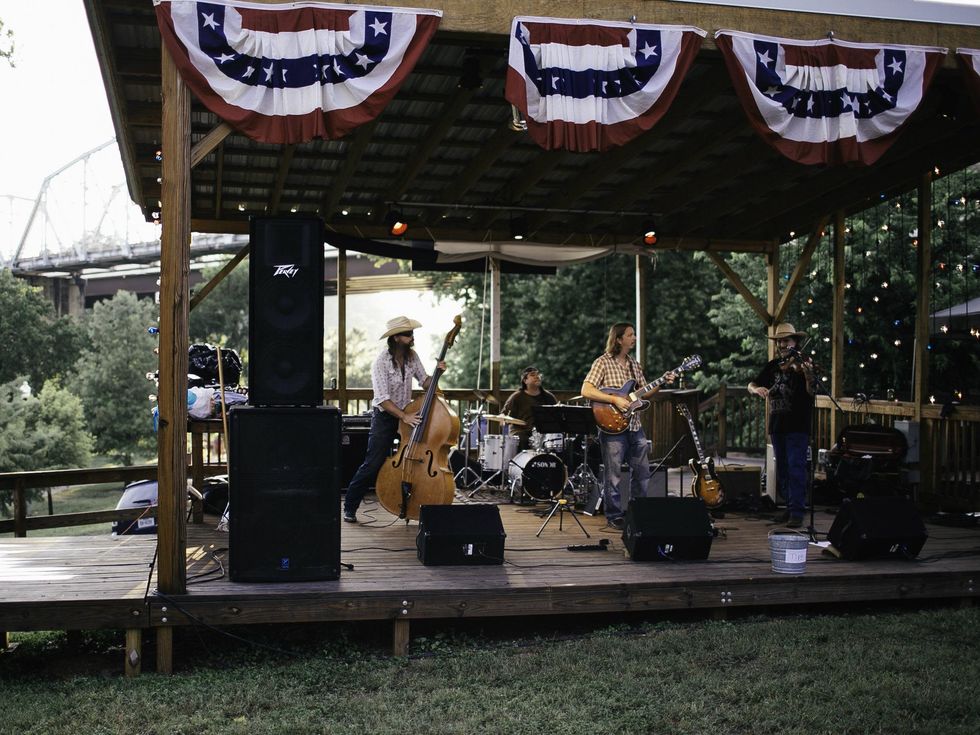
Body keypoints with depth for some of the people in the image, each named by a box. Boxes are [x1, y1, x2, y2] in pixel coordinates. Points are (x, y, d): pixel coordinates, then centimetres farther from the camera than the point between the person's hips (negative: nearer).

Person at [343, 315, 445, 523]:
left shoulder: (411, 356, -2)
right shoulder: (381, 361, -20)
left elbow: (424, 382, 6)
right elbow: (383, 399, -24)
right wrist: (403, 416, -32)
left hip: (407, 414, 6)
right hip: (384, 416, -6)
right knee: (373, 464, -8)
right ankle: (350, 507, 5)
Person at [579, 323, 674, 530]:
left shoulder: (634, 365, 13)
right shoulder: (603, 362, -8)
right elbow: (586, 391, -17)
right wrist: (615, 399, -23)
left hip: (635, 426, 7)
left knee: (642, 472, 12)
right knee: (614, 475, 0)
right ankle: (614, 516, 11)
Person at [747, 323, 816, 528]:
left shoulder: (802, 363, -7)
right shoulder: (773, 365, 10)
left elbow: (811, 392, -19)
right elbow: (751, 385, 10)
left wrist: (808, 376, -39)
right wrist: (757, 389, -13)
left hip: (797, 426, -6)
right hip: (777, 425, 6)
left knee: (796, 467, -11)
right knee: (782, 469, 13)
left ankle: (797, 512, -11)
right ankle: (790, 506, 24)